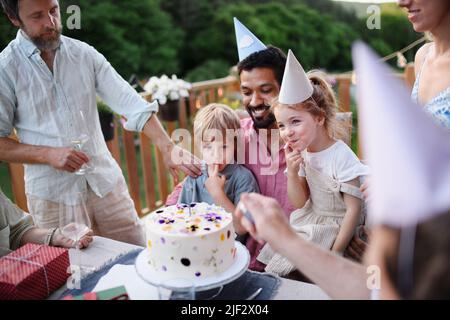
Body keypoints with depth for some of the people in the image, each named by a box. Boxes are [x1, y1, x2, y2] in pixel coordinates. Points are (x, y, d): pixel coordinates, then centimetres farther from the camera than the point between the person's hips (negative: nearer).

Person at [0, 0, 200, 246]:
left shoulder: (84, 54, 2)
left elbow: (132, 104, -4)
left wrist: (168, 148, -16)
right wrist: (48, 154, -16)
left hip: (107, 182, 3)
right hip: (52, 196, -2)